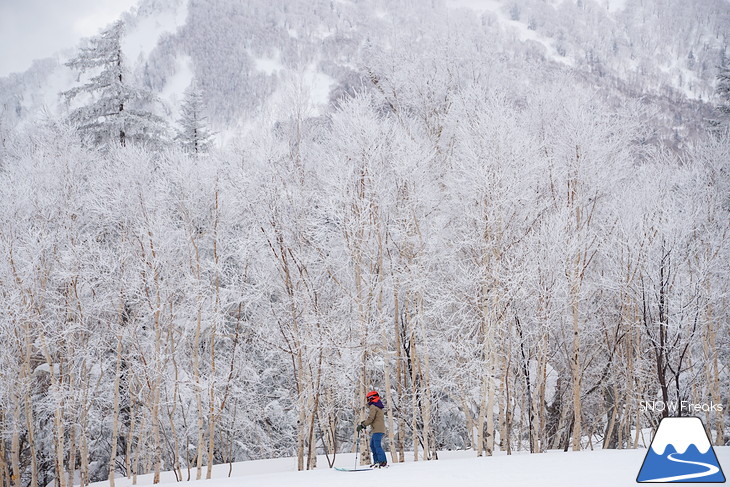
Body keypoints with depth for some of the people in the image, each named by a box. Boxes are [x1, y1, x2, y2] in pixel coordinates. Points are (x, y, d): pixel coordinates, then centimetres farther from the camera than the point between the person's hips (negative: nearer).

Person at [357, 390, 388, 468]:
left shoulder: (373, 406, -9)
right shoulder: (378, 406, 22)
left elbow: (370, 418, -17)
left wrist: (362, 425, -11)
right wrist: (364, 423, 20)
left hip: (377, 429, -10)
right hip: (380, 429, 10)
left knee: (377, 446, -12)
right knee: (372, 445, 14)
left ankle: (383, 462, -17)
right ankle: (377, 461, 12)